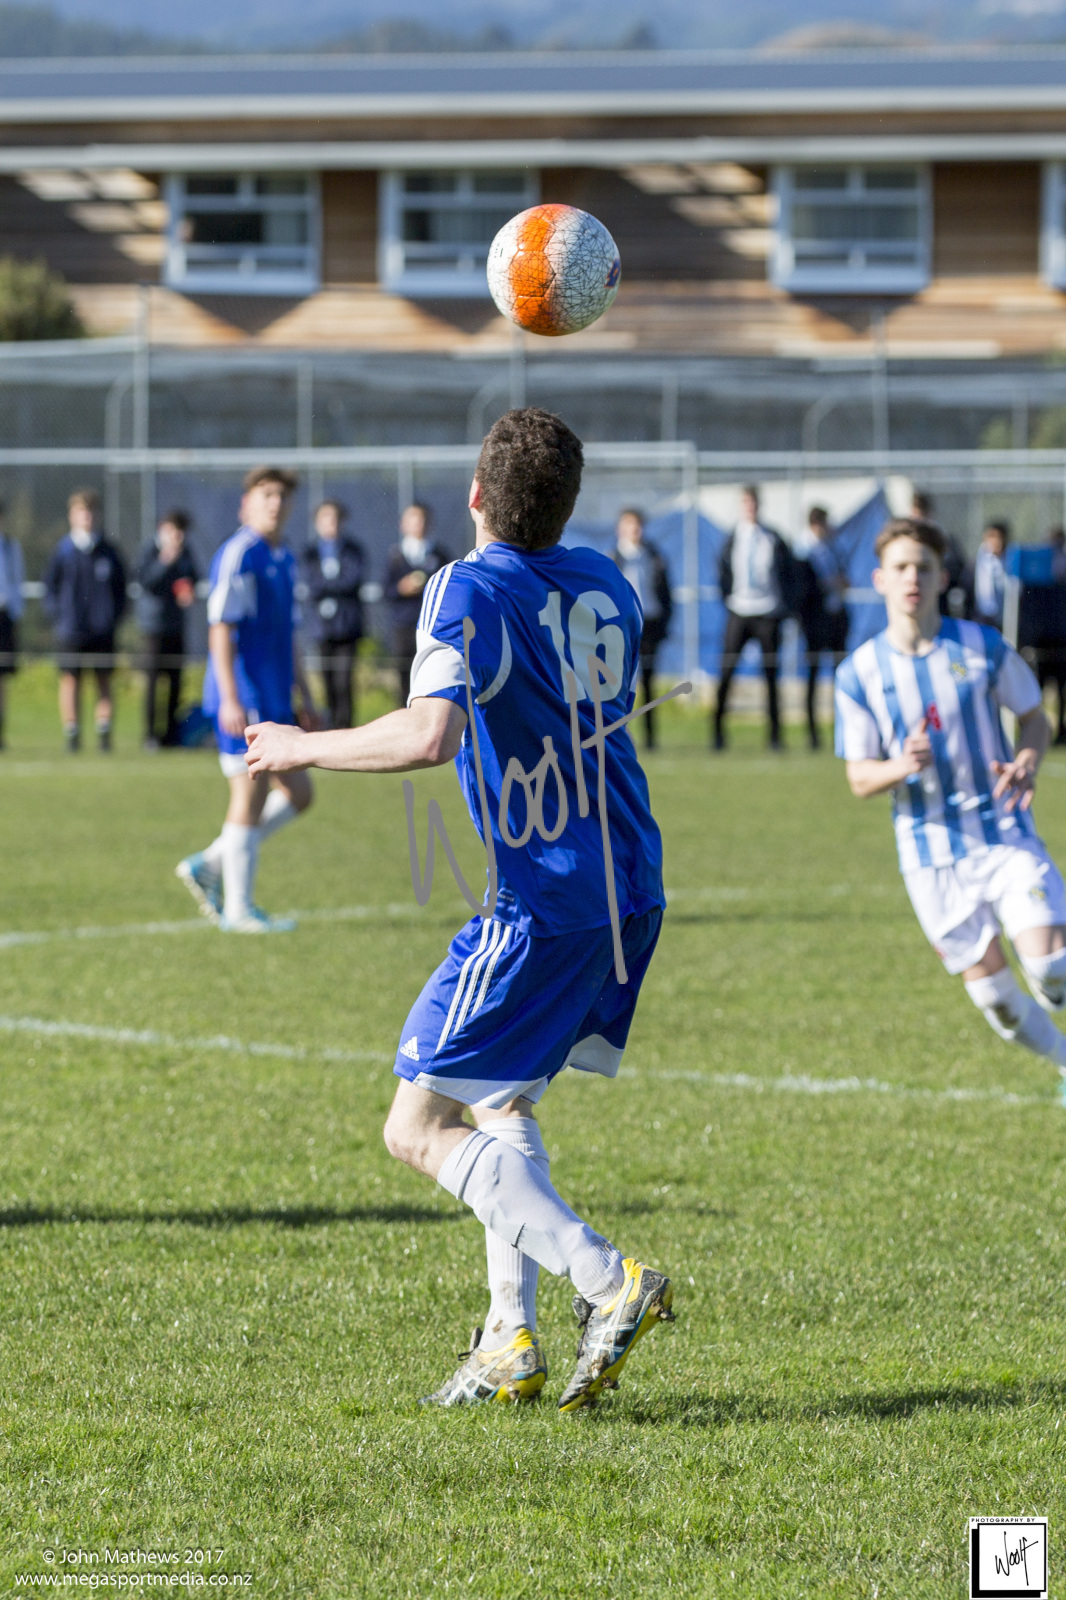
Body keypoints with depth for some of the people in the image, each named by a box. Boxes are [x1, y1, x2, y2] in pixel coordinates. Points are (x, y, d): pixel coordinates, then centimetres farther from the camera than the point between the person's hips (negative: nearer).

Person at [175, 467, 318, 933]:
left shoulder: (284, 561, 17)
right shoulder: (239, 555, -11)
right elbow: (221, 628, -17)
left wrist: (305, 698, 23)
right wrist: (230, 700, -22)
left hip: (274, 701, 9)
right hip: (244, 700, -9)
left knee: (297, 791, 9)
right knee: (251, 795, -7)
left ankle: (209, 865, 15)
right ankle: (239, 909, -1)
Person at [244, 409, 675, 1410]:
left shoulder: (473, 592, -13)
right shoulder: (603, 583, 11)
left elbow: (428, 735, -27)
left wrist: (305, 749, -12)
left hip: (544, 903, -8)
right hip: (630, 886, 8)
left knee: (419, 1129, -3)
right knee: (502, 1102, 22)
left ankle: (607, 1282, -16)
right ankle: (511, 1342, 14)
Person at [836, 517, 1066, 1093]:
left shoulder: (984, 648, -3)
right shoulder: (860, 673, -3)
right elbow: (859, 778, 1)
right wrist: (902, 766, -22)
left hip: (1005, 834, -1)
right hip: (931, 853, 1)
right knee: (992, 992, 2)